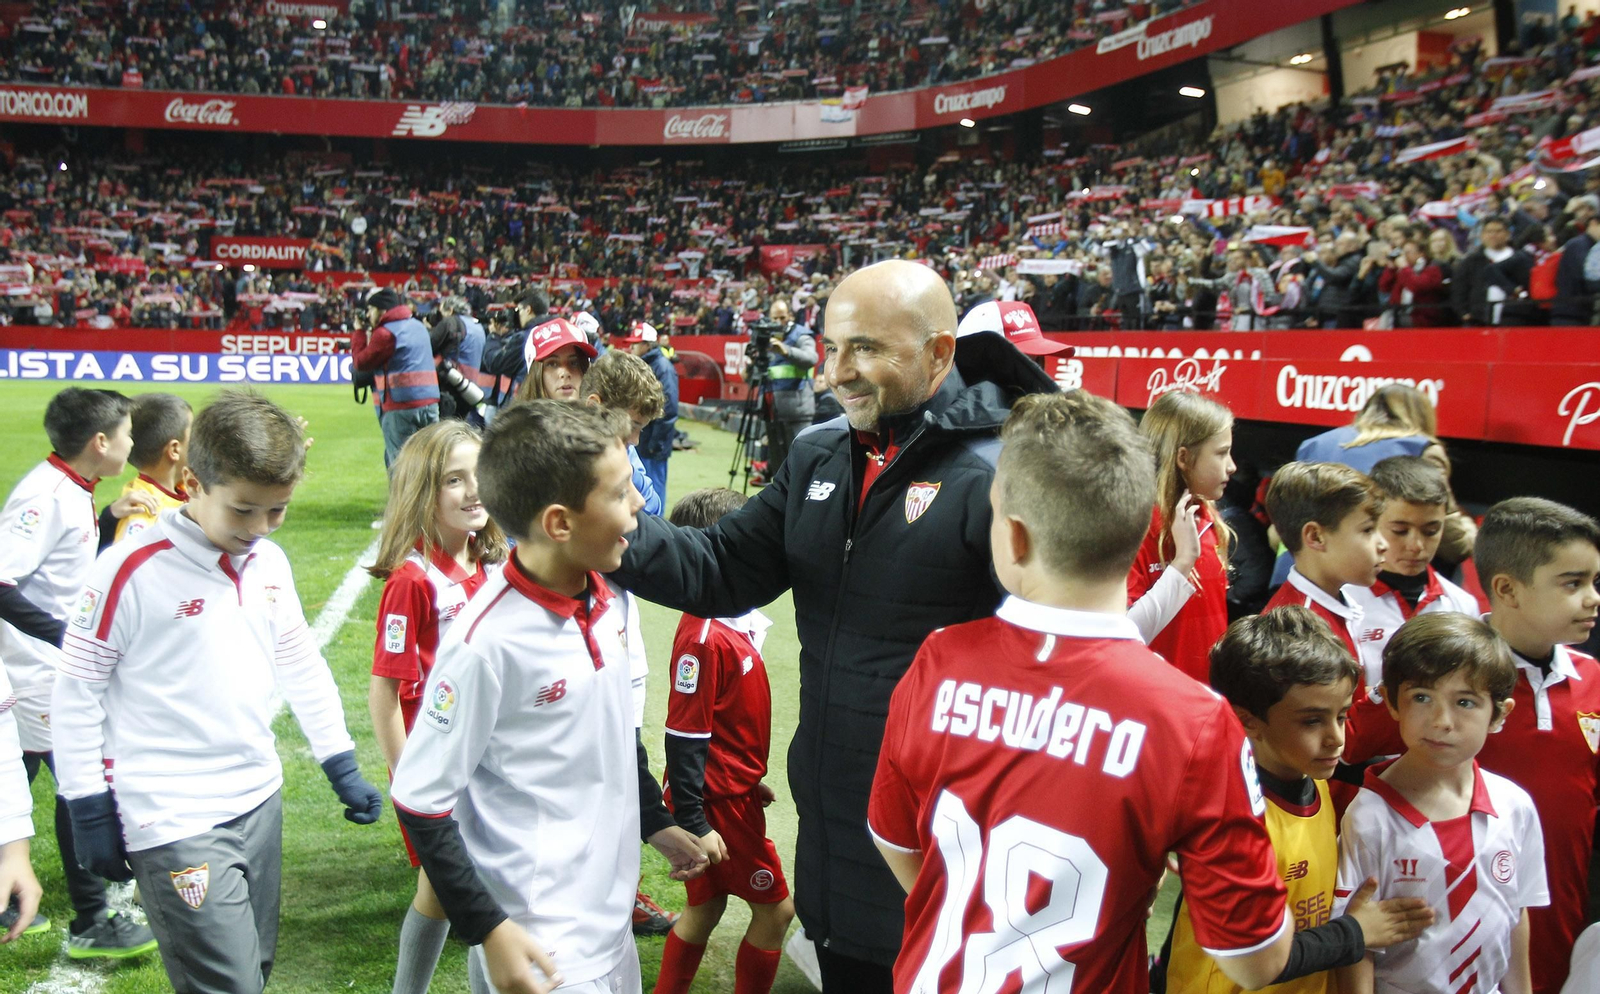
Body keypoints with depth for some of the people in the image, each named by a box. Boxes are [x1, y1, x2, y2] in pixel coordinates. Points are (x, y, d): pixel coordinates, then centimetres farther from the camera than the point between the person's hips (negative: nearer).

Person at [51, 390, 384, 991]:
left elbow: (300, 666, 16)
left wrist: (341, 766, 17)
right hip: (173, 823, -7)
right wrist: (89, 811, -7)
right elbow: (76, 692, -8)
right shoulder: (133, 569, -14)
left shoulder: (270, 562, 5)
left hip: (259, 800, 7)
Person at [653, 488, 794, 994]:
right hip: (717, 801, -9)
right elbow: (685, 736, -22)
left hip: (734, 792, 9)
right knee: (776, 909, 4)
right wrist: (694, 823, -19)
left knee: (706, 906, 18)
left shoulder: (732, 621, 3)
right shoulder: (704, 638, -24)